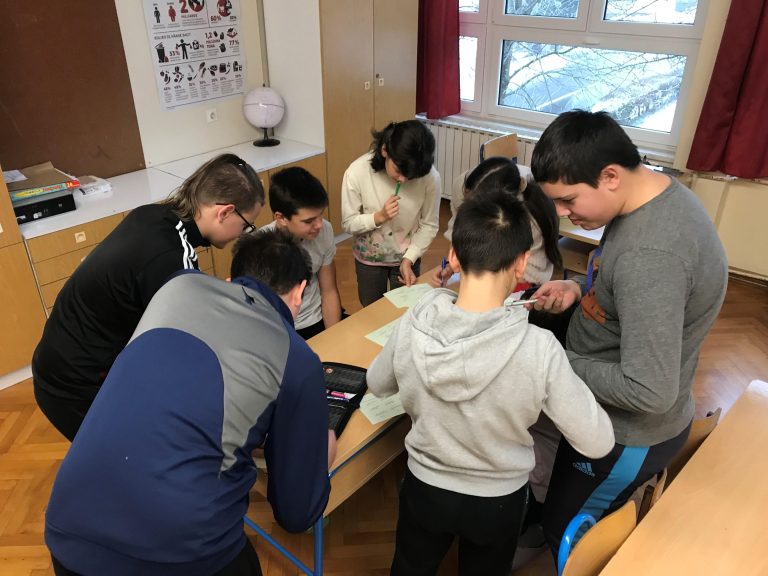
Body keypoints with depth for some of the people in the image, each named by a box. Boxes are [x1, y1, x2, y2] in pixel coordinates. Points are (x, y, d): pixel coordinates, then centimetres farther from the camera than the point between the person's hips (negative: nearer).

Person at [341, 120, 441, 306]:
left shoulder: (430, 177, -25)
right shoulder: (357, 172, -26)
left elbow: (429, 226, -12)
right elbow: (348, 224, -16)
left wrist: (408, 260, -19)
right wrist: (379, 217, -31)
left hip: (407, 257, 0)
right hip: (368, 258, 0)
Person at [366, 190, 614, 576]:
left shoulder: (411, 327, -24)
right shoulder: (539, 349, -32)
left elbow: (377, 386, -3)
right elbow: (598, 443, -18)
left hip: (424, 488, 1)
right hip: (497, 501, 0)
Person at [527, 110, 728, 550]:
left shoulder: (650, 255, -37)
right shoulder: (659, 195, -5)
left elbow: (648, 392, -35)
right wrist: (581, 290, -3)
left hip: (628, 435, -9)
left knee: (566, 533, 16)